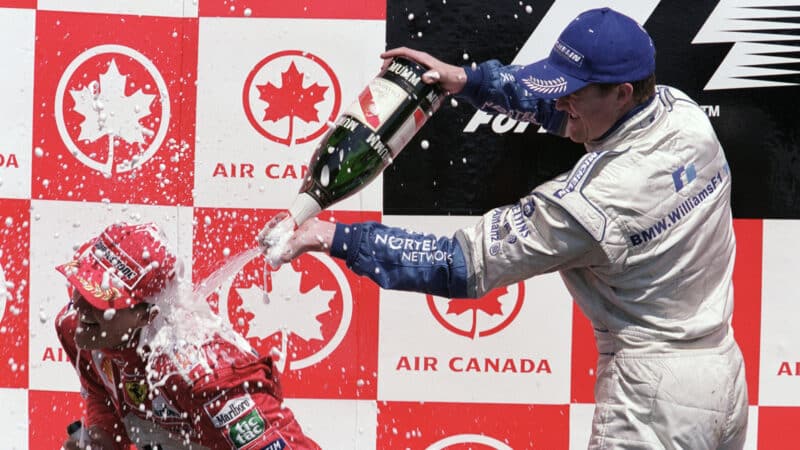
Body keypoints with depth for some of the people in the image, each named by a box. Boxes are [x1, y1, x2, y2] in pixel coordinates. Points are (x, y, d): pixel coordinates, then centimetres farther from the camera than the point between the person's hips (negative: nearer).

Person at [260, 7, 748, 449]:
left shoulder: (586, 202, -24)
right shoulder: (684, 111, -4)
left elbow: (460, 267, -20)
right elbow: (559, 101, 13)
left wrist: (334, 236, -16)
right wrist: (466, 79, 8)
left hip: (656, 396, -8)